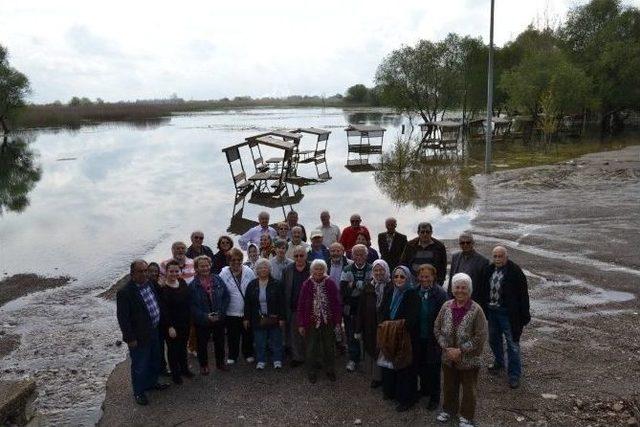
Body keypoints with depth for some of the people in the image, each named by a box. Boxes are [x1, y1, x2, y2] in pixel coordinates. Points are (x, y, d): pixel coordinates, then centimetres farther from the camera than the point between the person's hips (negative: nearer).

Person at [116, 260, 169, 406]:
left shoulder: (149, 284, 1)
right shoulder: (125, 293, -23)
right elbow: (122, 317, -21)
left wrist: (160, 326, 16)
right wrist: (130, 338, -19)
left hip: (154, 332, 8)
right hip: (139, 337, -8)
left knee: (154, 361, 25)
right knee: (139, 366, 9)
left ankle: (152, 382, 46)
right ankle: (138, 392, 28)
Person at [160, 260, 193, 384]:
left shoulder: (182, 282, -1)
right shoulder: (163, 288, -20)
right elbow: (164, 310, -21)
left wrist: (189, 319, 9)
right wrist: (170, 327, -22)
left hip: (185, 322, 6)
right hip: (171, 325, -6)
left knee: (183, 346, 21)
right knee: (173, 348, 10)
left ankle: (184, 368, 39)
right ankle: (175, 373, 27)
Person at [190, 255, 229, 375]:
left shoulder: (217, 280, -3)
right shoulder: (193, 285, -10)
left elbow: (226, 296, -1)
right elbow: (192, 305, -10)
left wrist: (221, 312, -10)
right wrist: (205, 316, -19)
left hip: (219, 319, 2)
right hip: (202, 320, -2)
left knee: (220, 342, 16)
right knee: (202, 343, 11)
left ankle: (220, 362, 35)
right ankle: (203, 365, 31)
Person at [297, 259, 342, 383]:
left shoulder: (330, 284, -4)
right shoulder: (307, 284, -5)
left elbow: (336, 303, -2)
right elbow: (301, 305, -3)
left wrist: (338, 321, -5)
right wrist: (301, 324, -4)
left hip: (328, 322, 0)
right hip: (311, 322, 0)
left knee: (329, 348, 12)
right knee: (311, 349, 10)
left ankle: (330, 371, 30)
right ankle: (311, 373, 25)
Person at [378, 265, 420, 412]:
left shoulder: (413, 295, -13)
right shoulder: (389, 293, 5)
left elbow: (412, 319, -19)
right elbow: (382, 313, 6)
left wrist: (394, 325, -17)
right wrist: (386, 325, -12)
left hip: (406, 338, -5)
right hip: (388, 337, 5)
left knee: (404, 368, 3)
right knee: (388, 364, 14)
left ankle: (406, 399, 16)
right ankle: (390, 391, 33)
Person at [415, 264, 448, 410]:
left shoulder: (440, 293, -15)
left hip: (433, 338, -5)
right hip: (418, 337, 5)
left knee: (433, 367, 8)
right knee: (420, 365, 18)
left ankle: (434, 397, 24)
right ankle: (424, 389, 41)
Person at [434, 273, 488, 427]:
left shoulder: (476, 310, -17)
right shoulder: (446, 306, -5)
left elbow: (480, 337, -17)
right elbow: (437, 328, 1)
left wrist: (461, 350, -19)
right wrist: (446, 347, -11)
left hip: (469, 359, -3)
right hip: (448, 357, 4)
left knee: (468, 389, 14)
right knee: (449, 386, 21)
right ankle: (449, 409, 44)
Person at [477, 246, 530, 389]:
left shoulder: (515, 271, -14)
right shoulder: (489, 270, 3)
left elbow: (523, 295, -12)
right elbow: (483, 291, 12)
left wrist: (524, 317, -13)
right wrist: (482, 309, 10)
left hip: (508, 313, -6)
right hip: (491, 311, 6)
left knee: (512, 344, 1)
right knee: (494, 340, 21)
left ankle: (514, 375, 13)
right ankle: (499, 362, 44)